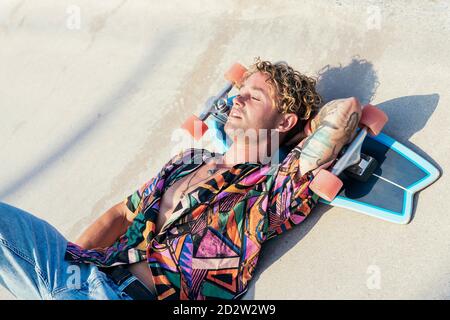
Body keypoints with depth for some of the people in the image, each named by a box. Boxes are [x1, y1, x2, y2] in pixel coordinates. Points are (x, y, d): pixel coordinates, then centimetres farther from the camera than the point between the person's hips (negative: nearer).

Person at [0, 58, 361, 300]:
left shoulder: (273, 188, -4)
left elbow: (346, 110, -13)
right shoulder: (189, 160, 18)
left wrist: (297, 136, 7)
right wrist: (74, 259, 5)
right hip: (90, 269, 7)